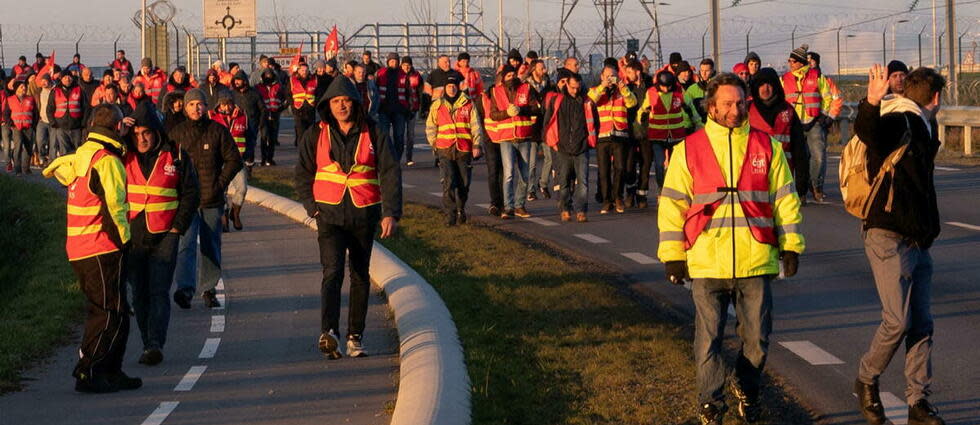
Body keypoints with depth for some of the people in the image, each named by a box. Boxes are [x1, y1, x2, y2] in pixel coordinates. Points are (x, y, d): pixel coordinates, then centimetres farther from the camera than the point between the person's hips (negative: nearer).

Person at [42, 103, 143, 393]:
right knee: (112, 314, -5)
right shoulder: (108, 162, -15)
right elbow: (113, 206, -20)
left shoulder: (82, 154, 11)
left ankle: (110, 372, 20)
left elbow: (58, 169, 34)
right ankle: (88, 373, -7)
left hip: (78, 248, 9)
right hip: (102, 249, -9)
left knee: (101, 310, 15)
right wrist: (123, 239, -7)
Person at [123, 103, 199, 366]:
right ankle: (149, 345, 14)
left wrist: (178, 227, -1)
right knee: (139, 293, 6)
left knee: (159, 291, -12)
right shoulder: (123, 158, 5)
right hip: (131, 236, 3)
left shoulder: (175, 157, 1)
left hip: (164, 235, -3)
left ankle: (155, 344, -19)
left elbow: (190, 194, 5)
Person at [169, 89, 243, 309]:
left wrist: (220, 183, -3)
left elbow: (234, 160, 6)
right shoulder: (177, 133, 5)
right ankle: (185, 289, -23)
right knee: (186, 244, -14)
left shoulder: (218, 131, 3)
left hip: (212, 200, 1)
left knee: (212, 247, 8)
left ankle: (208, 289, 19)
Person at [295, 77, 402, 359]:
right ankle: (329, 333, -31)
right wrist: (313, 208, -1)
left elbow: (390, 172, -2)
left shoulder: (373, 134, 0)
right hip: (330, 213, -1)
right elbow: (303, 174, 10)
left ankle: (356, 337, 19)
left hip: (365, 213, 2)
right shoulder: (316, 135, 2)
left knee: (360, 277, 9)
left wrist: (391, 213, -11)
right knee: (333, 272, -18)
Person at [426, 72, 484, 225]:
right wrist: (434, 143, 8)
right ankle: (450, 215, -7)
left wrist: (477, 145, -3)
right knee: (448, 183, -11)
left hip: (464, 150, 1)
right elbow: (430, 126, 15)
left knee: (464, 183, 7)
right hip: (445, 149, -1)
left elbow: (476, 126, 4)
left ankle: (461, 211, 28)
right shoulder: (437, 105, 7)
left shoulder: (468, 104, 5)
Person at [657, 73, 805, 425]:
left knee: (757, 338, 8)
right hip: (706, 262, -1)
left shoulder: (767, 147, 7)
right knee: (708, 339, 1)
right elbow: (672, 204, 4)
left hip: (756, 263, 1)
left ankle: (746, 390, 32)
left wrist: (791, 247, 6)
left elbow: (785, 198, 10)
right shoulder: (689, 150, 4)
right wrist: (673, 255, 0)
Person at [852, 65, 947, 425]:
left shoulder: (920, 128, 19)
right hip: (888, 237, -9)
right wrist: (872, 104, -52)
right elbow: (866, 131, -34)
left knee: (921, 324, 6)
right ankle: (867, 381, 12)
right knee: (897, 321, -11)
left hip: (918, 242, 9)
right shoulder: (896, 123, -10)